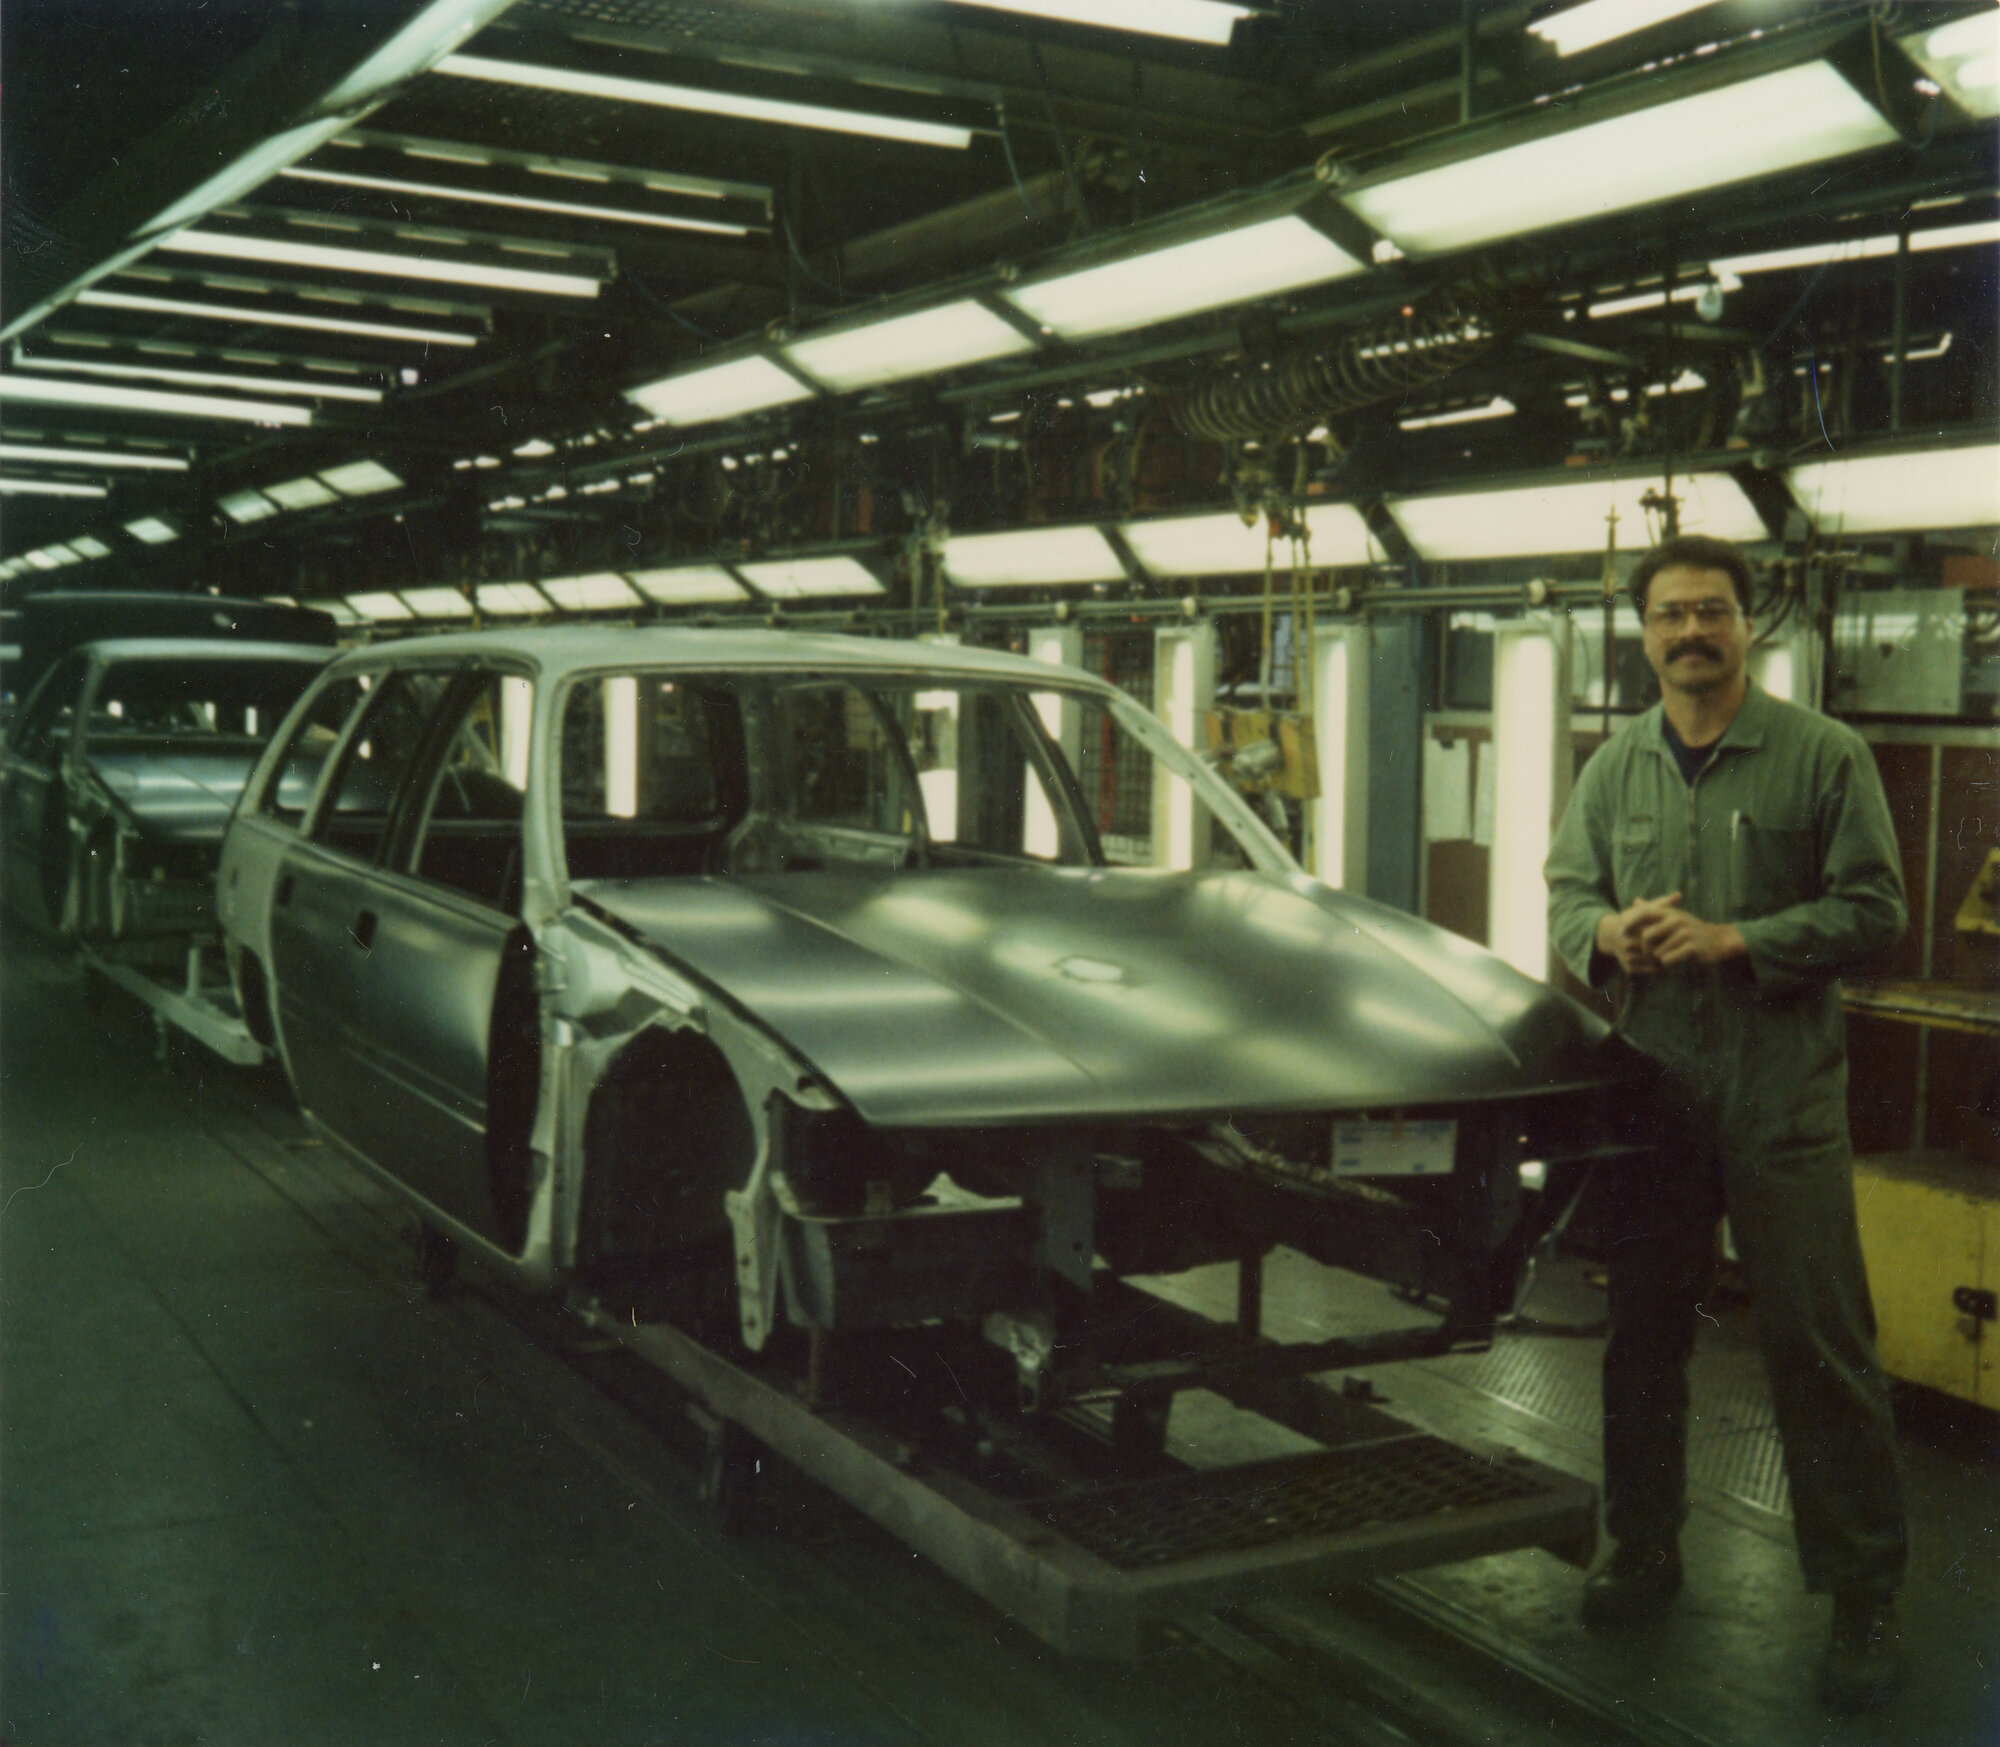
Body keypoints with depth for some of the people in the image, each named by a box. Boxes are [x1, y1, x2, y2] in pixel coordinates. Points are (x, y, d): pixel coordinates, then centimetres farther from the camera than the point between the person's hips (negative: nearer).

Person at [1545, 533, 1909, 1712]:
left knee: (1821, 1345, -2)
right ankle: (1646, 1550, 28)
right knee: (1644, 1337, 13)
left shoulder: (1824, 755, -3)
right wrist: (1605, 933, -10)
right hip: (1652, 1087, 5)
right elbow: (1568, 890, 14)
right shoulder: (1616, 769, 12)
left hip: (1784, 1095, -4)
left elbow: (1875, 908, -6)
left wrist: (1731, 941, -16)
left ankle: (1864, 1593, 9)